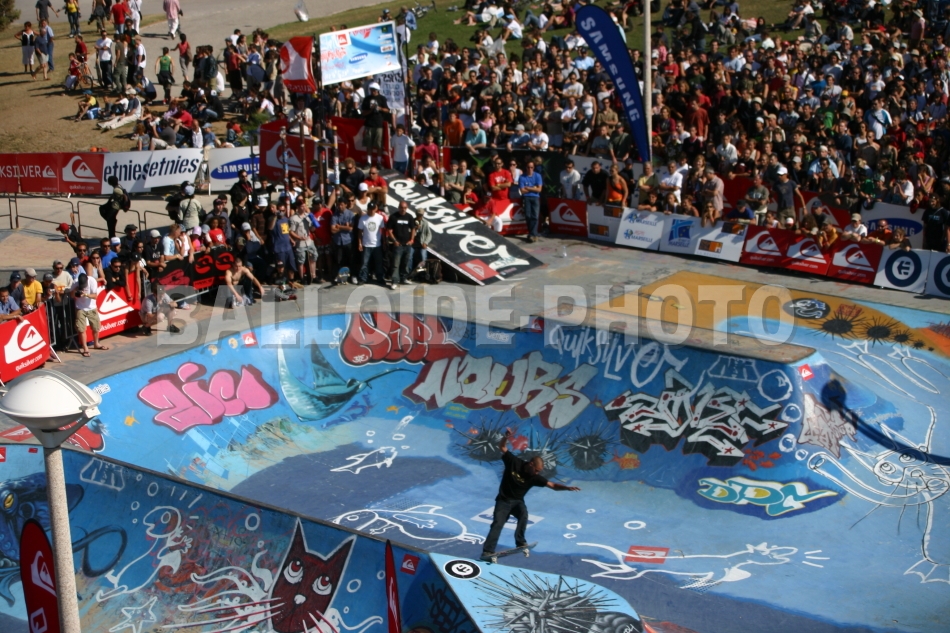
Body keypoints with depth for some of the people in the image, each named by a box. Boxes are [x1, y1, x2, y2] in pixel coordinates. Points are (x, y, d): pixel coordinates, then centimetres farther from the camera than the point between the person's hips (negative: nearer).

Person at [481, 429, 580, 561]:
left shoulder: (535, 477, -9)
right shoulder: (514, 462, -13)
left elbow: (552, 485, -12)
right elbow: (502, 447, -4)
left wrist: (567, 487, -27)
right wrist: (506, 437, -23)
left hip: (517, 501, 2)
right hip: (503, 500, -2)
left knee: (524, 514, -29)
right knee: (497, 523, -14)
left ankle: (520, 542, -16)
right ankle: (487, 551, -13)